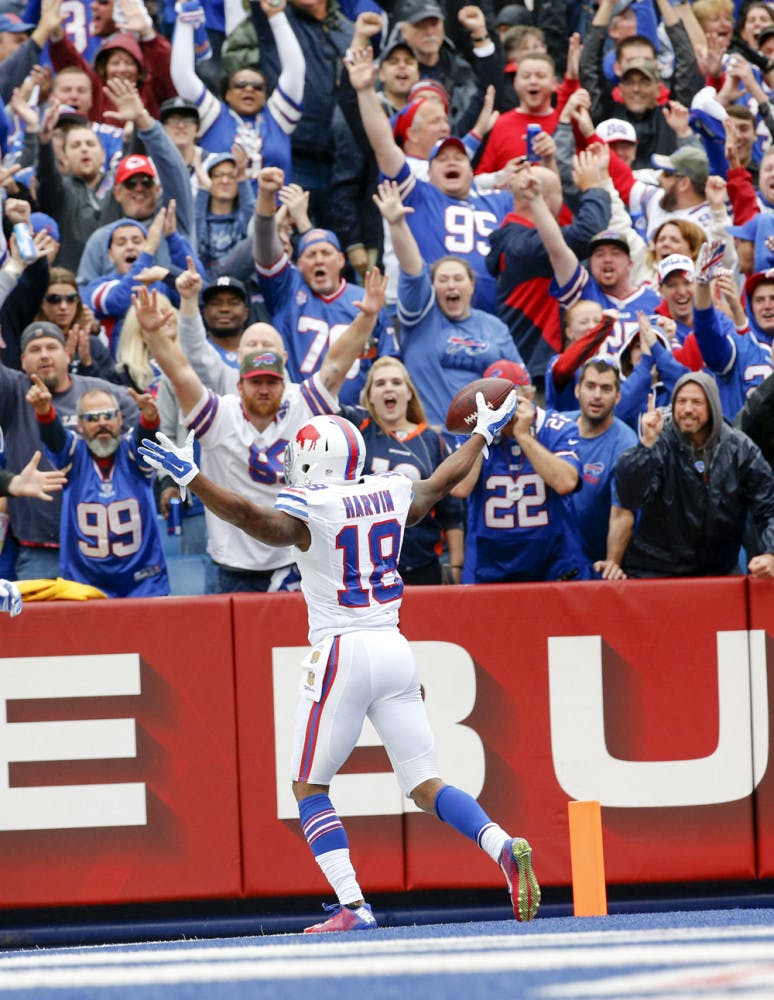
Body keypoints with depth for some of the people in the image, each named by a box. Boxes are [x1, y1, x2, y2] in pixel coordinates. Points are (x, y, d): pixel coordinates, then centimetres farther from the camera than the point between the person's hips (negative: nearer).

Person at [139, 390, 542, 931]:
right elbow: (445, 479, 27)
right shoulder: (393, 495, 9)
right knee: (425, 784, 9)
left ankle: (353, 905, -9)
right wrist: (483, 433, 43)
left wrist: (190, 476, -22)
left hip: (342, 653, -6)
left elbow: (250, 516, -25)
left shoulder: (309, 510, -9)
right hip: (395, 650, 6)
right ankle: (506, 848, -14)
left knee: (310, 788, 5)